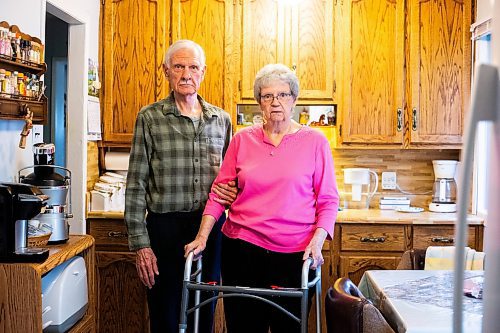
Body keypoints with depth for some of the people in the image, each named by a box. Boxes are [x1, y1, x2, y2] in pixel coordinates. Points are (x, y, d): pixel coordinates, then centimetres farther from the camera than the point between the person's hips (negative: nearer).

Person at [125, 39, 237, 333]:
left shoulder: (221, 119, 8)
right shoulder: (149, 118, -2)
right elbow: (136, 184, -4)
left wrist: (232, 192, -4)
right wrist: (140, 243, -9)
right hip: (165, 228, -3)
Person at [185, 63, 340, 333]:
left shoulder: (315, 141, 1)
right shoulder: (242, 139, 6)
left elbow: (328, 200, 1)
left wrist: (317, 241, -12)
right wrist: (202, 236, -3)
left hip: (294, 255, -1)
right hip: (242, 250, 2)